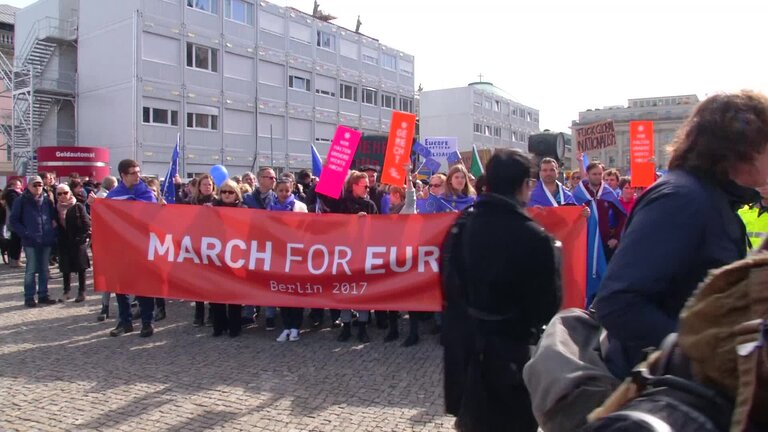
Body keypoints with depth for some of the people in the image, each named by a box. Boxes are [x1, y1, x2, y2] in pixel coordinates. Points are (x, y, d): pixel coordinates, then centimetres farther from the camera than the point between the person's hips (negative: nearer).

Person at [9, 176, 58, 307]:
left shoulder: (47, 200, 9)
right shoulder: (21, 201, -1)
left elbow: (54, 217, 17)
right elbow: (13, 221, -1)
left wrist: (53, 232, 2)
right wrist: (25, 233, -11)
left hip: (46, 241, 4)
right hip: (31, 242, -4)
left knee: (44, 269, 10)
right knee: (31, 270, 0)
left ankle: (43, 295, 19)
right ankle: (29, 297, 9)